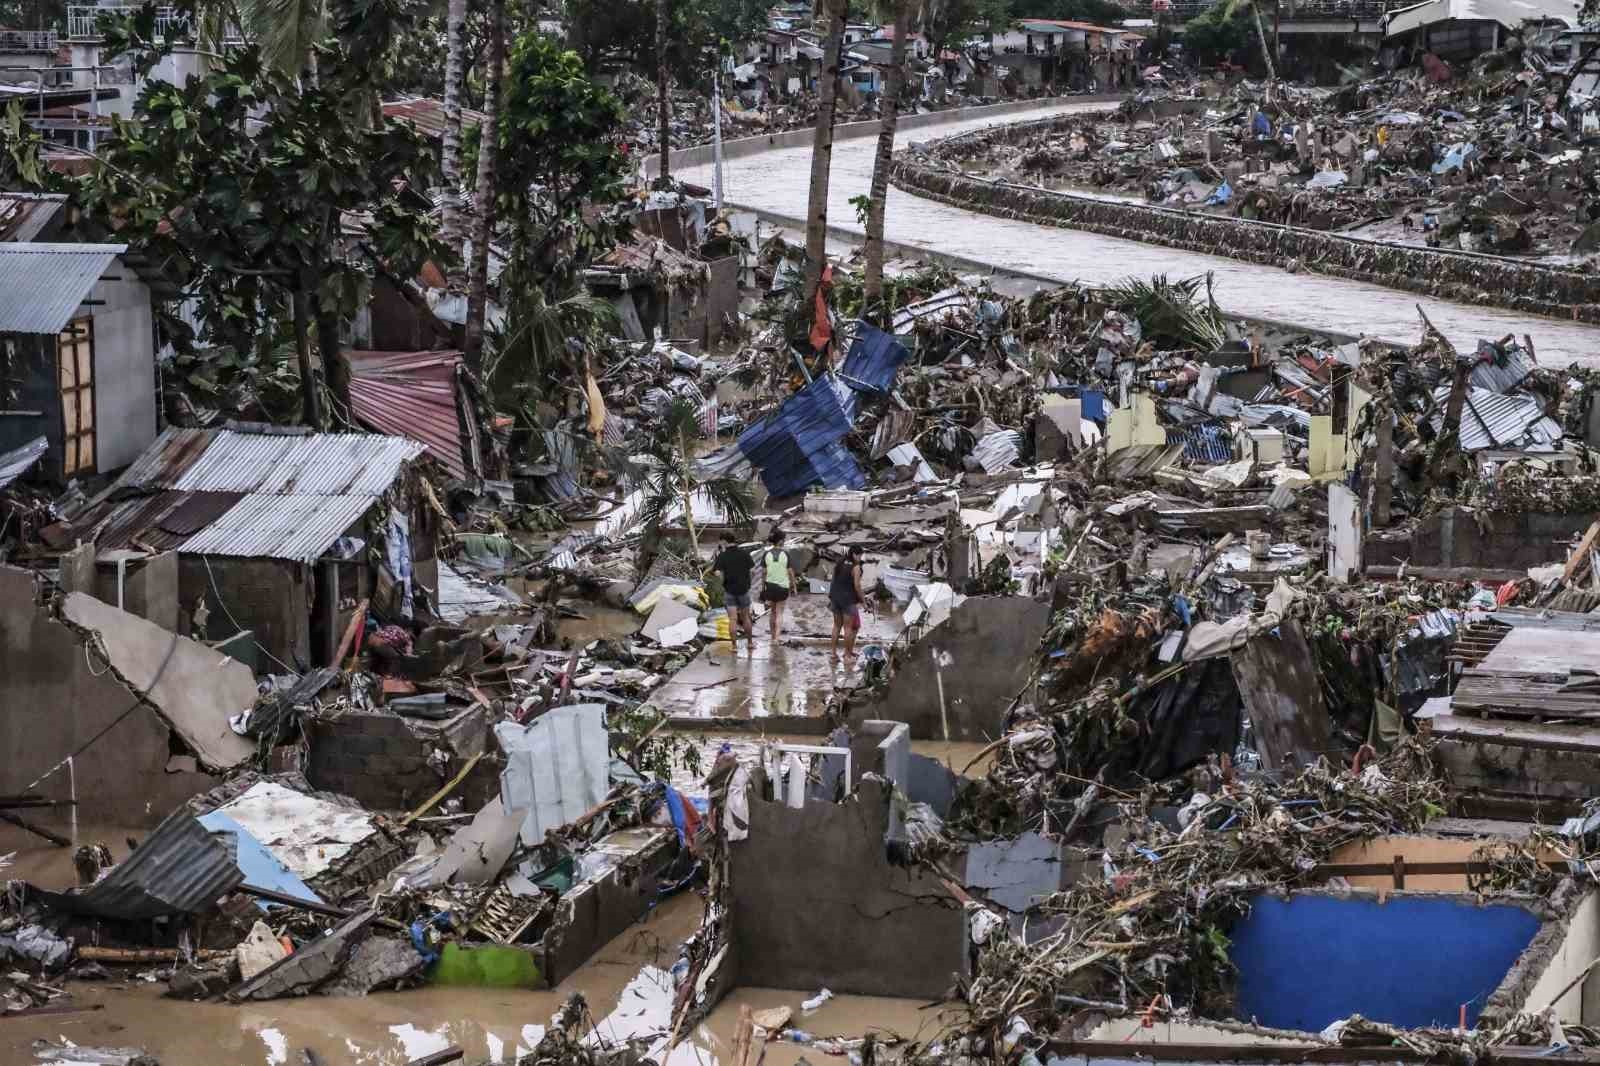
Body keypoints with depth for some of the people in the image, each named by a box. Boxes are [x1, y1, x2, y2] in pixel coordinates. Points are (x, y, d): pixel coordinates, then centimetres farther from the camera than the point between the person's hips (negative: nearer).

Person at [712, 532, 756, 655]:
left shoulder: (722, 556, -10)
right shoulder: (744, 553, -7)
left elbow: (717, 573, -17)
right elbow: (752, 569, -5)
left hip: (729, 590, -1)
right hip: (743, 589, 1)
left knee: (733, 619, 2)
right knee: (745, 617, 14)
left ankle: (734, 645, 1)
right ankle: (750, 643, 21)